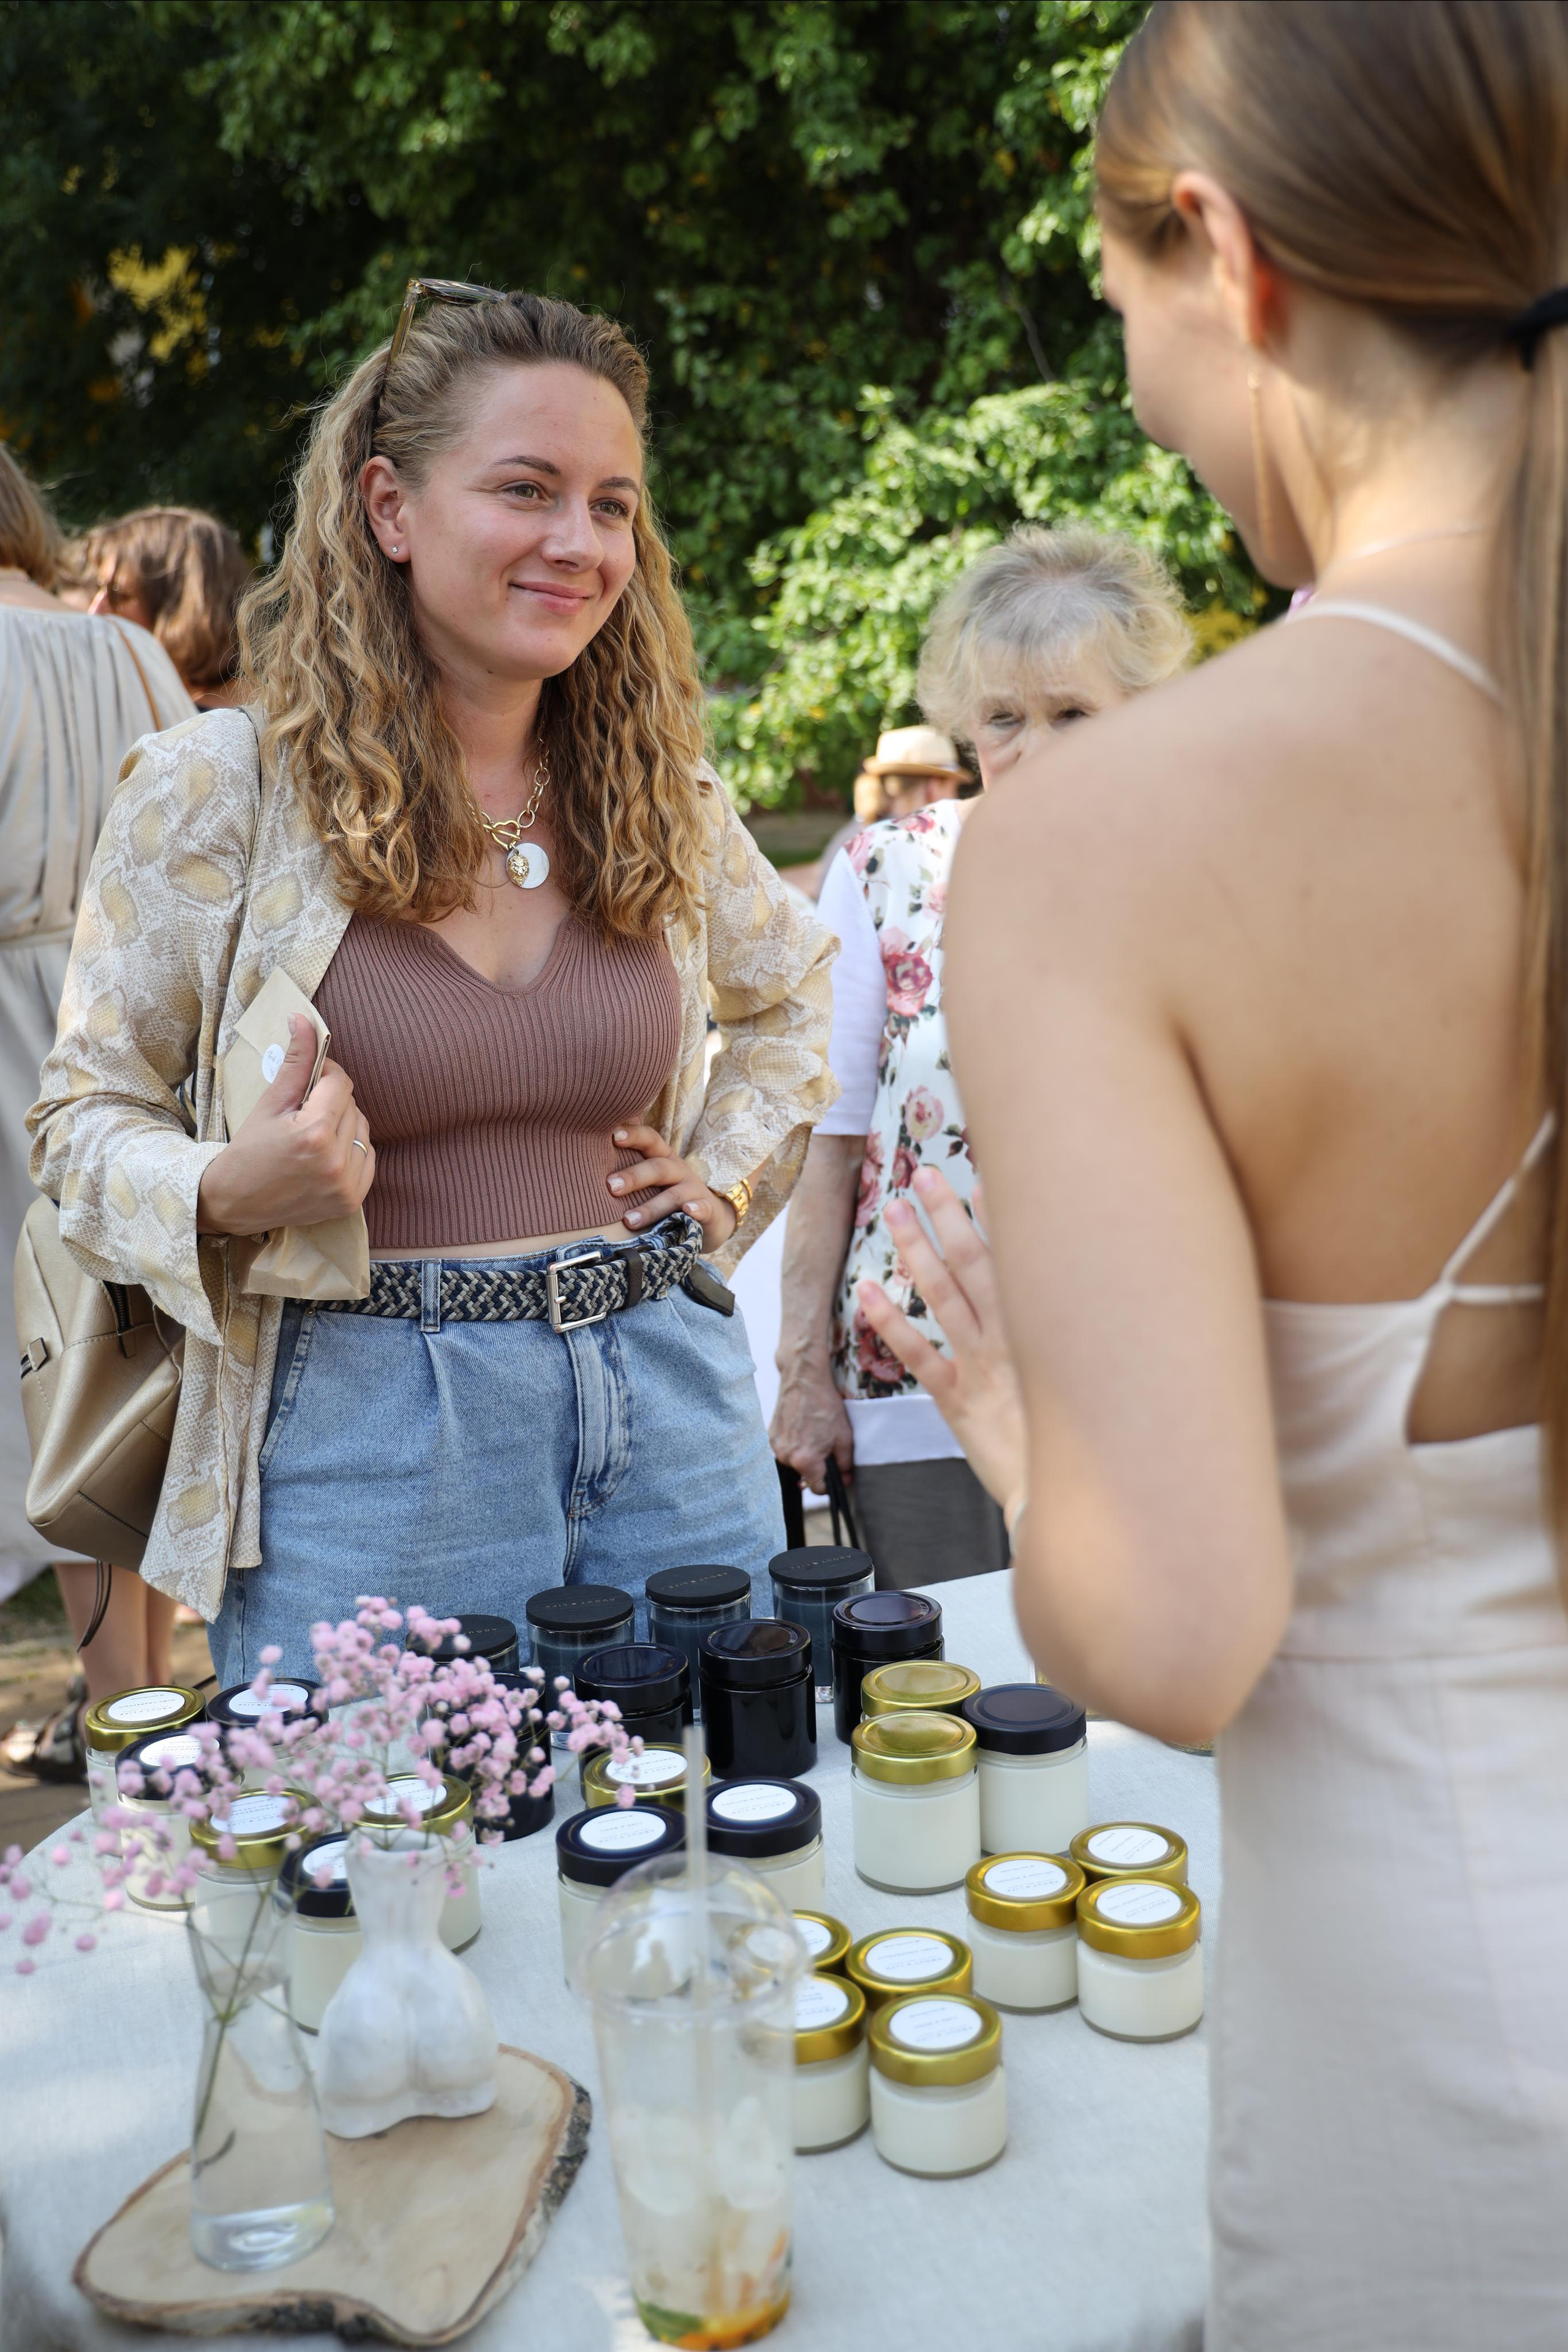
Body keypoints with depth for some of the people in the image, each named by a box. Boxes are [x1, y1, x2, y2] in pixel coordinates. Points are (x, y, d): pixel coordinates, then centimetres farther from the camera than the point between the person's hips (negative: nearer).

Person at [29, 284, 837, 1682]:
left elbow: (793, 989, 24)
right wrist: (228, 1195, -18)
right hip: (364, 1430, -3)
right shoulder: (216, 793, -5)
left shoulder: (661, 791, 5)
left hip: (667, 1408, 4)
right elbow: (87, 1113, 1)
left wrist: (726, 1179, 10)